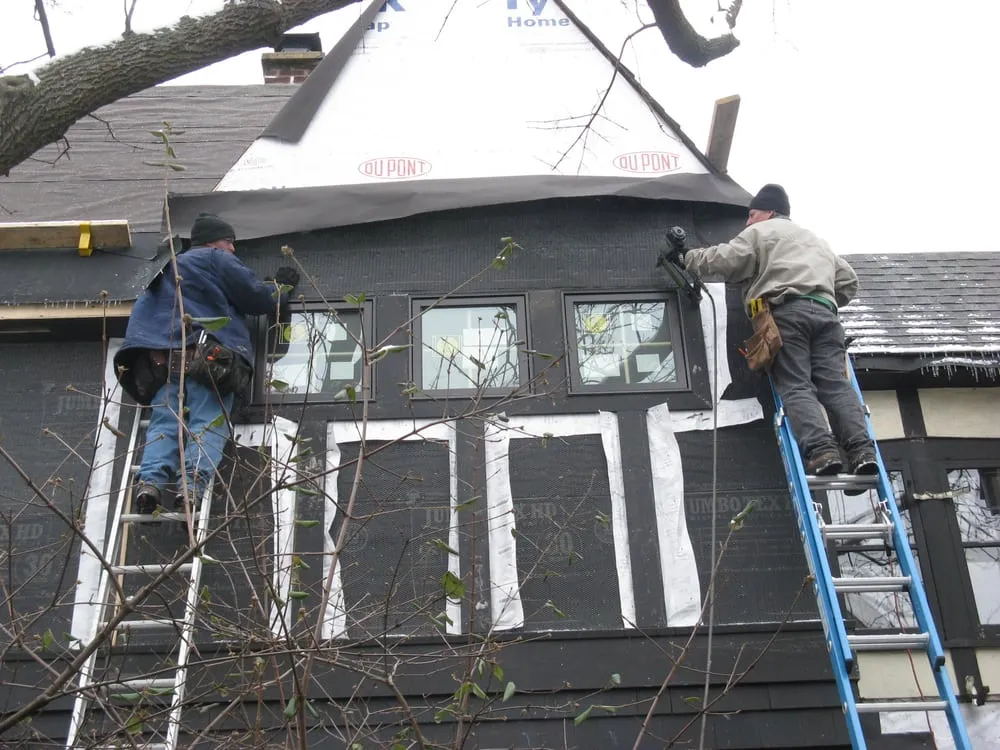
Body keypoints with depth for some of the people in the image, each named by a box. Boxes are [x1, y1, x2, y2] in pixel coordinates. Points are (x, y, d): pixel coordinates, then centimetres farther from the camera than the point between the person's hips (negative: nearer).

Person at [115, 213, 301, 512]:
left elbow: (144, 313, 31)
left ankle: (150, 480, -24)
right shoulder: (218, 259, 11)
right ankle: (193, 485, -31)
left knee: (164, 421, -3)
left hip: (162, 358, 6)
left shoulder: (168, 267, 34)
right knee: (209, 423, -13)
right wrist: (282, 286, 27)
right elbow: (258, 298, 9)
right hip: (207, 354, -6)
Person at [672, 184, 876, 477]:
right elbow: (848, 280, 36)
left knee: (796, 386, -13)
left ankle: (821, 452, -30)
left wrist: (687, 258, 20)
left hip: (787, 310, -5)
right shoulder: (816, 240, 39)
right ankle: (862, 450, -23)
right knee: (835, 383, -6)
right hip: (825, 311, 5)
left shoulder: (760, 232, 18)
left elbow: (723, 260, 7)